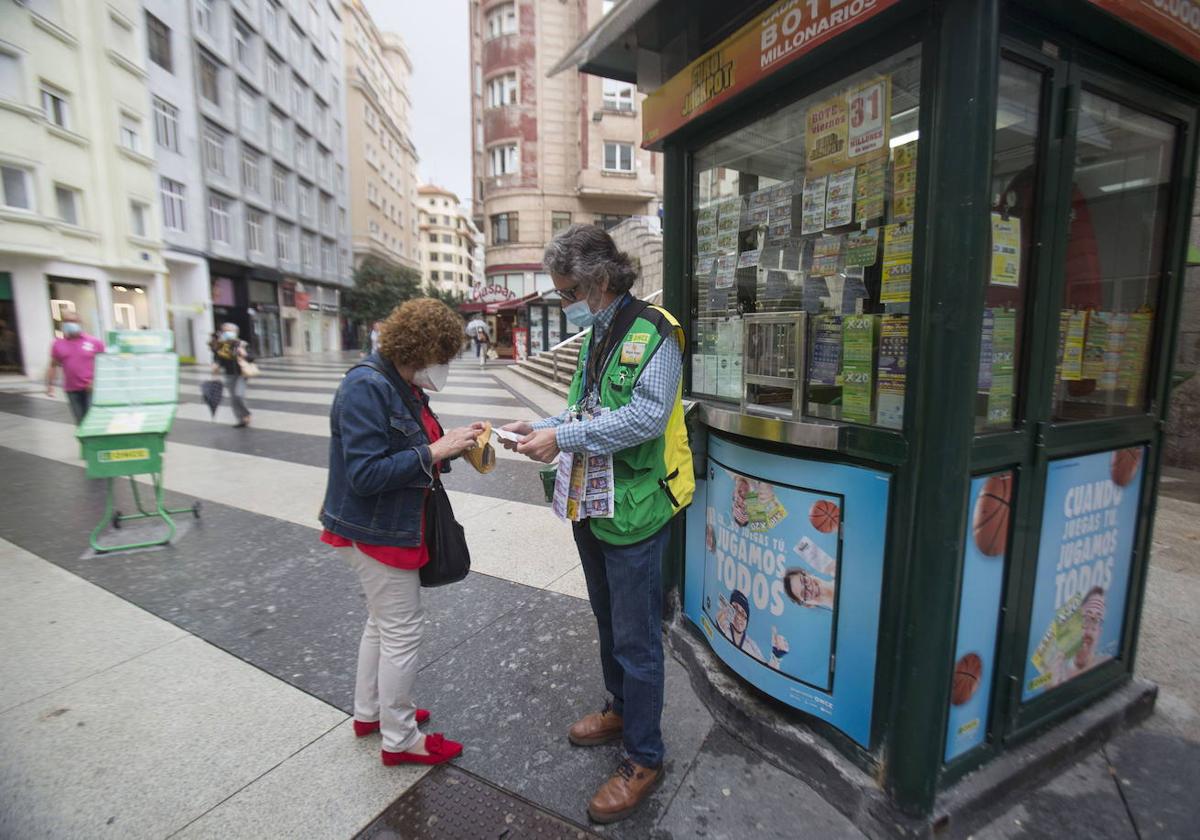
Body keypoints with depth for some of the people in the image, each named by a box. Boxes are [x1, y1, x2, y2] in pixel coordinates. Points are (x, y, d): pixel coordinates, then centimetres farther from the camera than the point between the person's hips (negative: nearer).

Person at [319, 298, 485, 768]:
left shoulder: (405, 385, 6)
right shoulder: (367, 387, -23)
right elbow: (366, 474, -28)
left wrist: (453, 443, -6)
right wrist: (435, 451, -28)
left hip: (394, 526, 10)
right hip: (373, 531, -10)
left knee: (384, 620, 23)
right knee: (404, 629, 3)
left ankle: (369, 712, 43)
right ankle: (399, 739, 24)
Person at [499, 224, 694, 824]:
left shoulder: (652, 333, -16)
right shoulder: (595, 336, 12)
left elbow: (646, 415, -27)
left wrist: (564, 439, -27)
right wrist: (540, 429, 1)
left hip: (633, 509, -9)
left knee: (636, 638, 5)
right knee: (608, 620, 24)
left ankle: (644, 758, 26)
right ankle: (622, 709, 47)